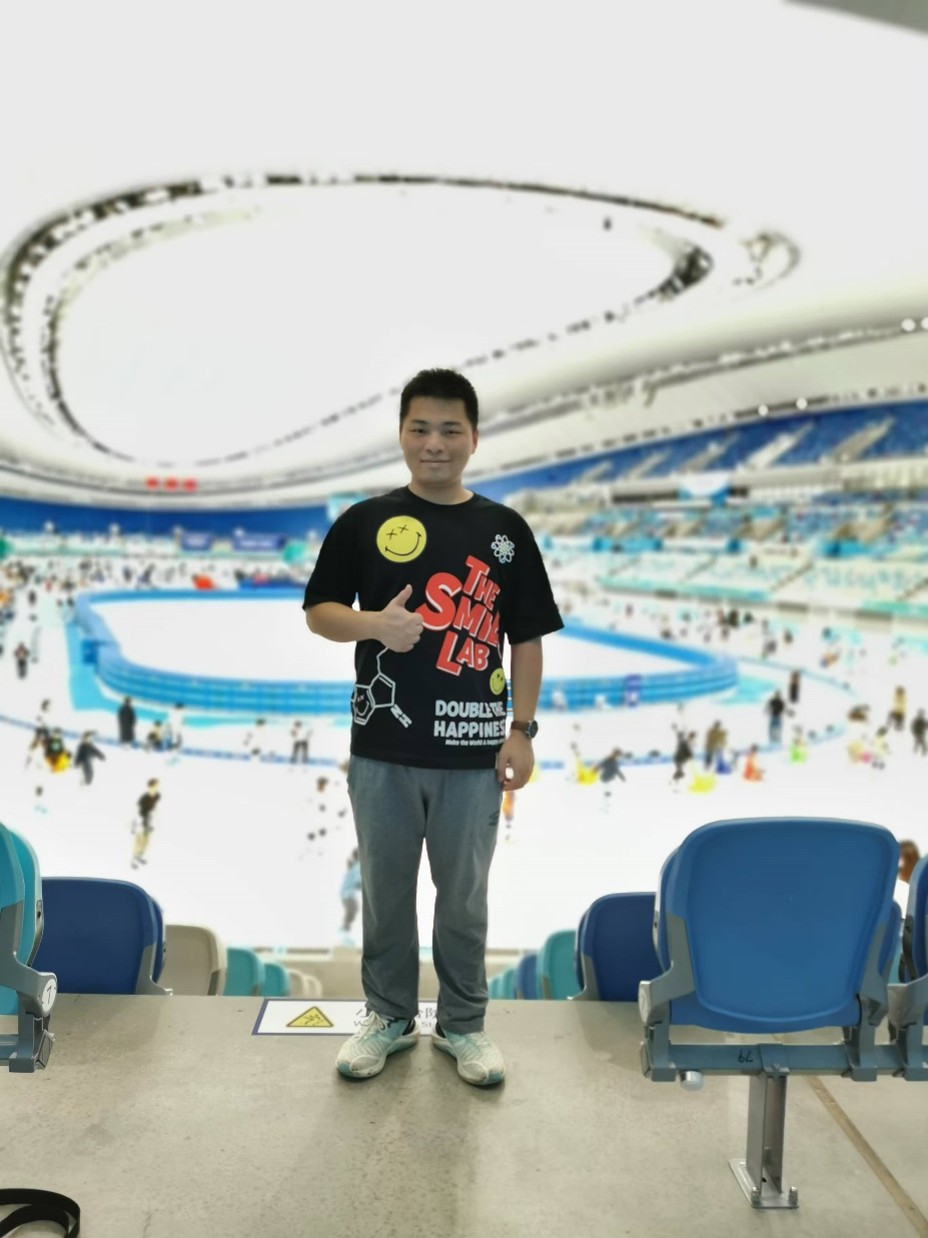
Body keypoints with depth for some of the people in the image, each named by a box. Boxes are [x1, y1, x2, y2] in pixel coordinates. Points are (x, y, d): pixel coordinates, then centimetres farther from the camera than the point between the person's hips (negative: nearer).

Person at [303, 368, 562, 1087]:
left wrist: (523, 730, -2)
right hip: (383, 745, 0)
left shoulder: (505, 531, 3)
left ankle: (464, 1023, 30)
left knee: (465, 894, 12)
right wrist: (374, 624, -17)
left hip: (471, 749, 0)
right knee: (385, 890, 14)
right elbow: (318, 611, 3)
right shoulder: (365, 522, 1)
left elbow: (527, 638, 4)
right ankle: (389, 1016, 33)